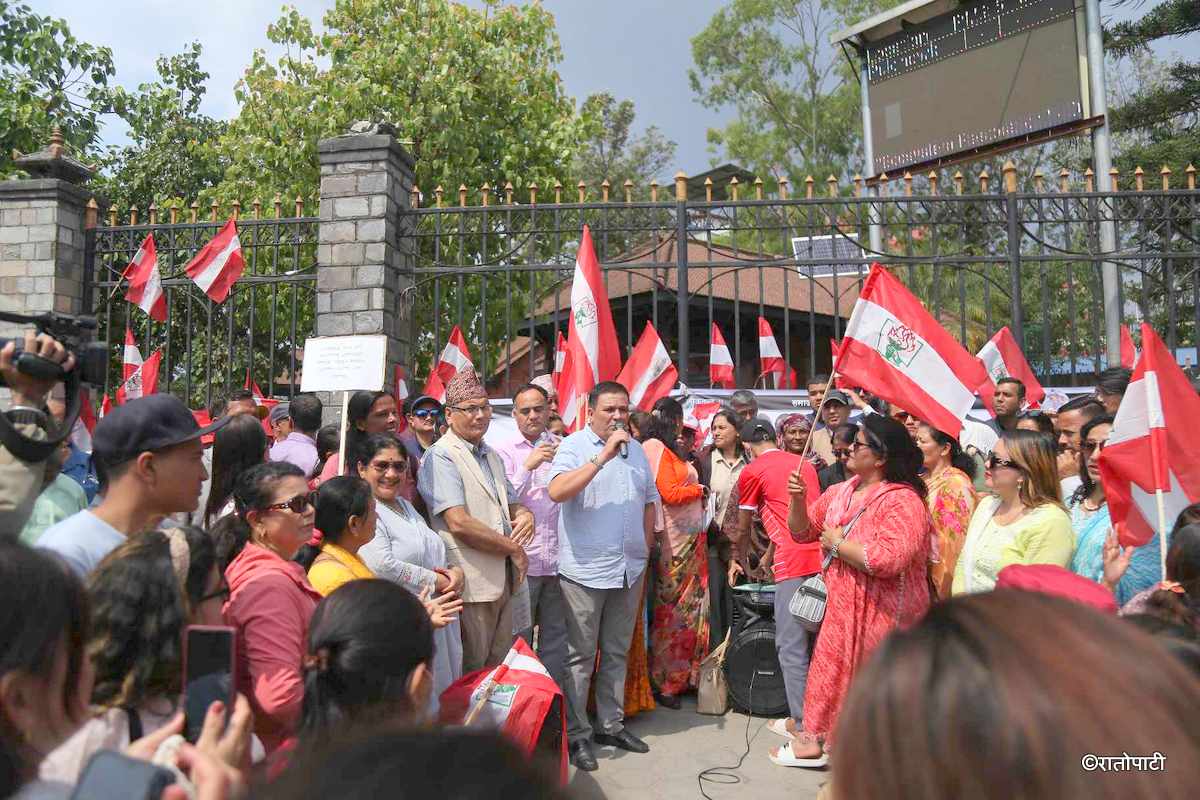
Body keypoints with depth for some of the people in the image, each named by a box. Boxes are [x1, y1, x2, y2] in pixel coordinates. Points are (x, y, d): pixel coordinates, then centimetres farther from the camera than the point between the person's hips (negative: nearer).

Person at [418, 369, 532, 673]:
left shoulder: (492, 456, 16)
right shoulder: (440, 457, -12)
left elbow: (512, 504, 21)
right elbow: (459, 523, -21)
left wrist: (525, 516, -5)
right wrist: (514, 549, -12)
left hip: (502, 580, 8)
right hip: (471, 583, -8)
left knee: (499, 670, 17)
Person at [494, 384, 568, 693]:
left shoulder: (561, 448, 9)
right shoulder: (504, 451, 1)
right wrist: (528, 466, -14)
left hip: (558, 559, 3)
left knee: (556, 636, 12)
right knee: (518, 639, 5)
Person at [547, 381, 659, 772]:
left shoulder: (636, 450, 12)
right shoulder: (573, 446, -7)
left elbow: (649, 501, 19)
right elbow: (557, 492, -25)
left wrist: (645, 549, 12)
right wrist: (603, 456, -27)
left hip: (629, 570, 6)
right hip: (585, 570, -6)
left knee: (618, 652, 16)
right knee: (580, 656, 3)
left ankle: (611, 724, 30)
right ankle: (576, 734, 15)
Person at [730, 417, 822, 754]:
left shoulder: (752, 471, 3)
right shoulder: (805, 464, 19)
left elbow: (744, 527, 15)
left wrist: (737, 560, 33)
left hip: (795, 563, -6)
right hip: (824, 555, 6)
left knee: (791, 646, 2)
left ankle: (801, 721, 6)